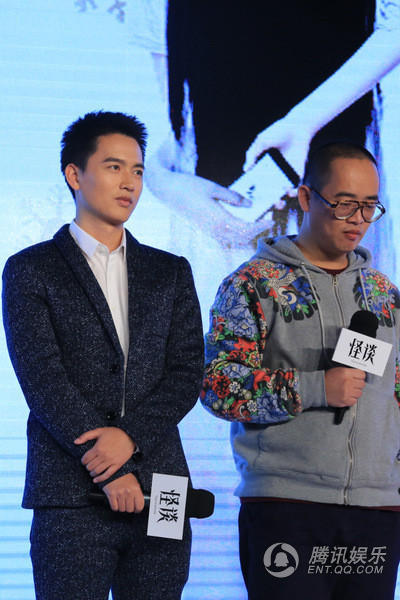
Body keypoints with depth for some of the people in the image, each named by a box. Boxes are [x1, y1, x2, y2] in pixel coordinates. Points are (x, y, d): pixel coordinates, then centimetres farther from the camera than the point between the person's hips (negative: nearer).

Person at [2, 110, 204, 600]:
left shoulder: (170, 273, 16)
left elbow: (187, 373, 6)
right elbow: (43, 380, -5)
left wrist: (129, 436, -11)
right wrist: (109, 470, -11)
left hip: (159, 492, 3)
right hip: (72, 494, -3)